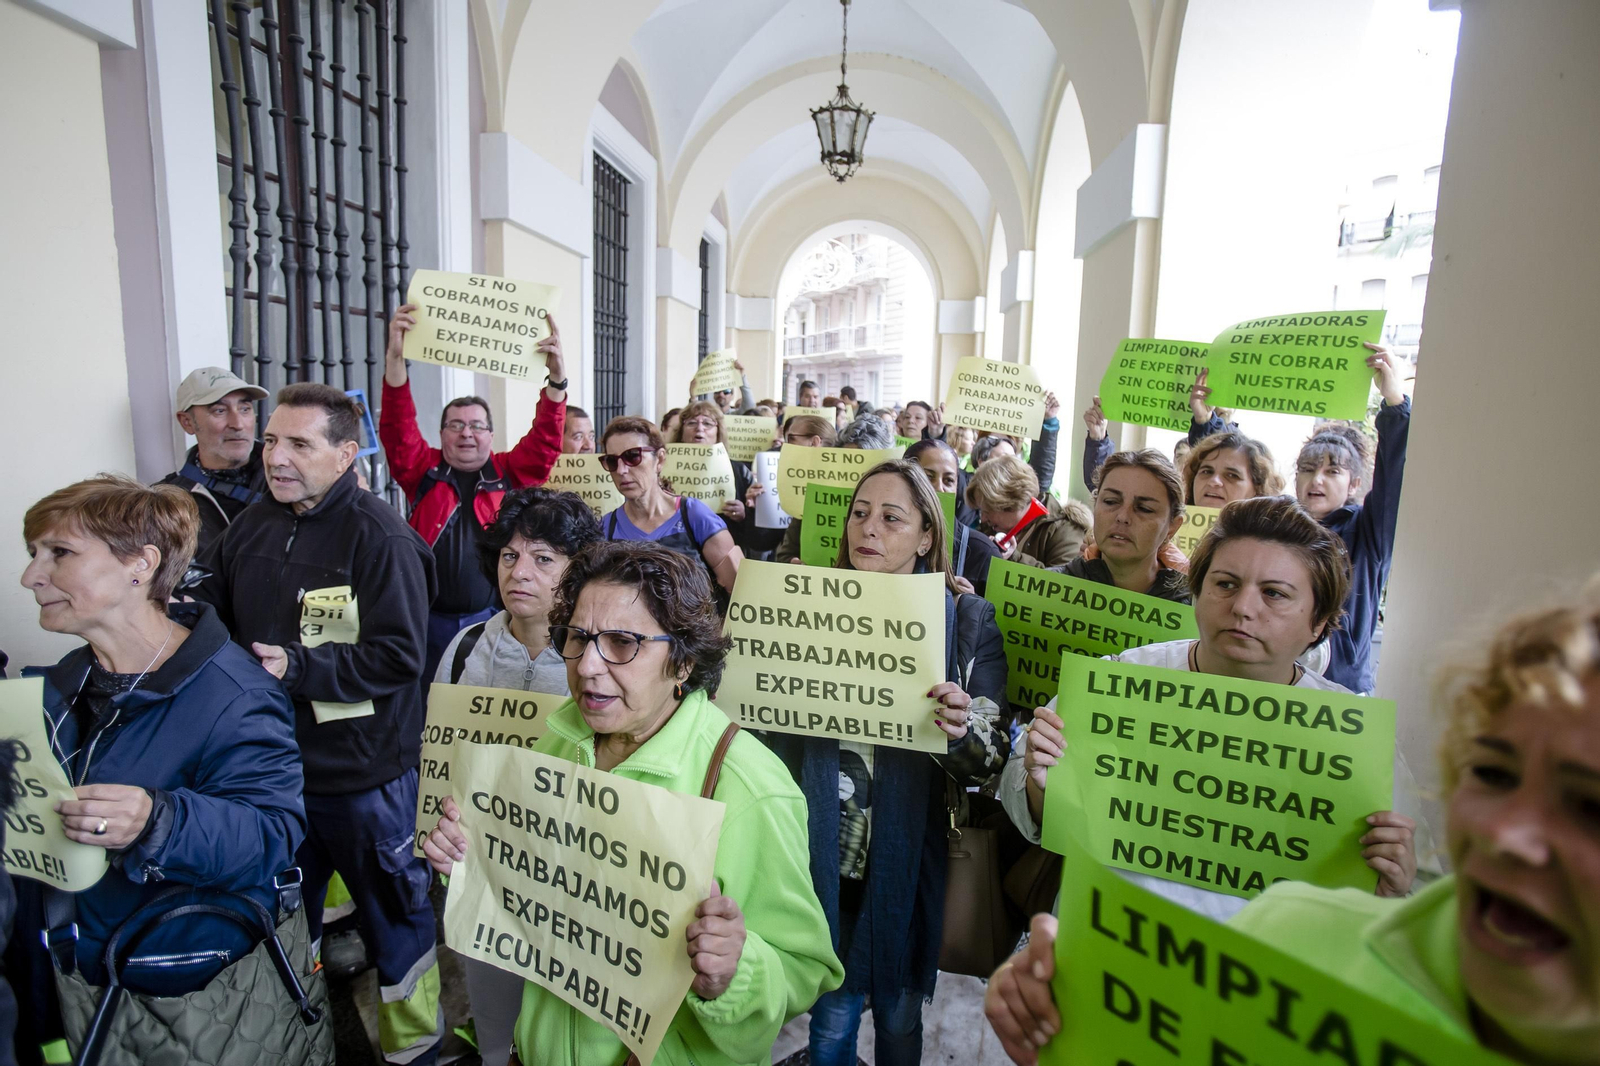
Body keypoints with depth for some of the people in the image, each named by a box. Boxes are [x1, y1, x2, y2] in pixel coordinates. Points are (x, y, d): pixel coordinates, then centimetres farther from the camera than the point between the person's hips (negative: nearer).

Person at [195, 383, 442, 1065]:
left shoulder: (381, 539, -18)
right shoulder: (252, 528, 5)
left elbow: (397, 654, -23)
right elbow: (211, 609, 18)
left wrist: (295, 668, -27)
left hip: (362, 774, -7)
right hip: (269, 761, 7)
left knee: (392, 913, 10)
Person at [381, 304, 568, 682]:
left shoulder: (509, 473, 4)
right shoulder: (424, 471, 5)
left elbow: (545, 441, -8)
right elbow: (398, 427, -8)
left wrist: (556, 378, -21)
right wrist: (395, 358, -21)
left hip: (490, 619, 0)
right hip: (430, 619, 1)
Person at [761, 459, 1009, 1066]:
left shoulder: (967, 620, -6)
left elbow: (989, 764, -6)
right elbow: (772, 733, 3)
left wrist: (963, 731, -28)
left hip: (906, 864, -1)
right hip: (824, 859, 1)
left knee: (898, 1013, 18)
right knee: (832, 1013, 14)